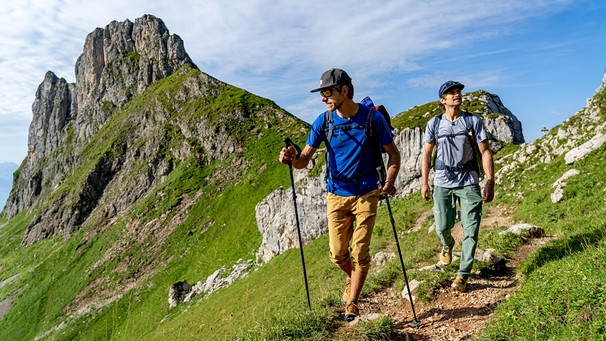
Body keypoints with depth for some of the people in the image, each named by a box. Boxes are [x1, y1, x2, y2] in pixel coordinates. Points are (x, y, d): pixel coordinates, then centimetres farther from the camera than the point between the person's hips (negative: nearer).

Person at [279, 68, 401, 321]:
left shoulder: (372, 117, -8)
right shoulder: (324, 121, -3)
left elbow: (393, 153, 0)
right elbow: (305, 158, -4)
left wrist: (389, 182, -16)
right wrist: (292, 159, -27)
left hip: (366, 194, -2)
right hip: (336, 194, 2)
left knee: (360, 252, 0)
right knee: (337, 254, 6)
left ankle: (352, 304, 20)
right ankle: (352, 279, 39)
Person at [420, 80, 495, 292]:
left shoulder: (473, 121, 1)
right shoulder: (434, 123, 4)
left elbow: (485, 152, 0)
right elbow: (427, 154, 8)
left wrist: (490, 183, -7)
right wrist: (424, 182, 2)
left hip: (469, 182, 0)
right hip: (443, 182, 1)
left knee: (470, 230, -3)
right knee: (442, 226, 2)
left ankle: (463, 274, 11)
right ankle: (447, 245, 40)